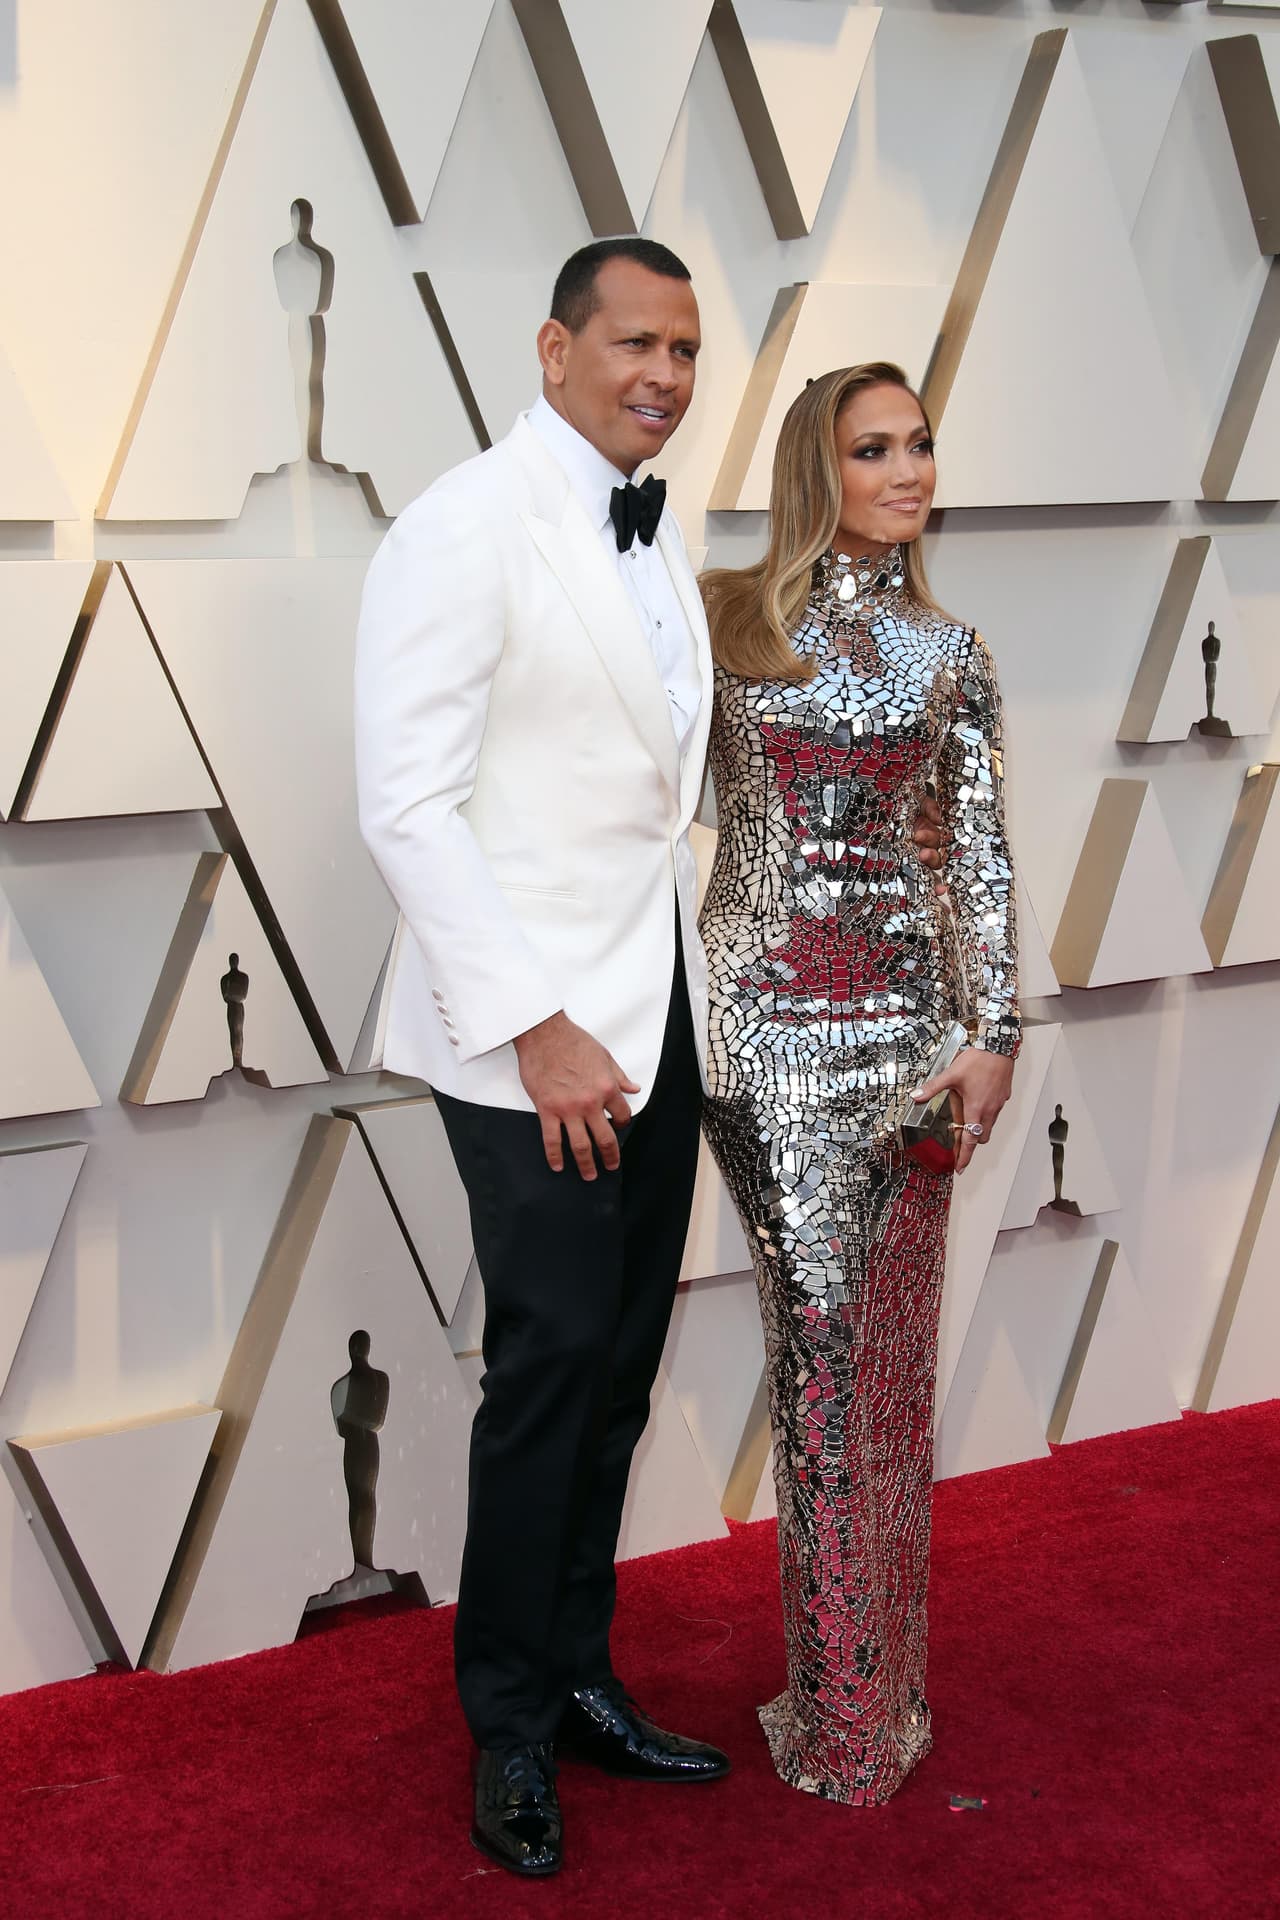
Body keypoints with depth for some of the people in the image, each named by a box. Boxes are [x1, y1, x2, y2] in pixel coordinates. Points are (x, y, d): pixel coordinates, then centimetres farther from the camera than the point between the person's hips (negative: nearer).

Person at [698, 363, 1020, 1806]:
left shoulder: (950, 651, 9)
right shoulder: (723, 617, 3)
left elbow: (979, 857, 9)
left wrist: (996, 1032, 2)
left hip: (904, 1007, 2)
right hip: (759, 1000, -2)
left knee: (883, 1339, 5)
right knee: (826, 1330, -5)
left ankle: (855, 1690, 21)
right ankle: (852, 1712, 9)